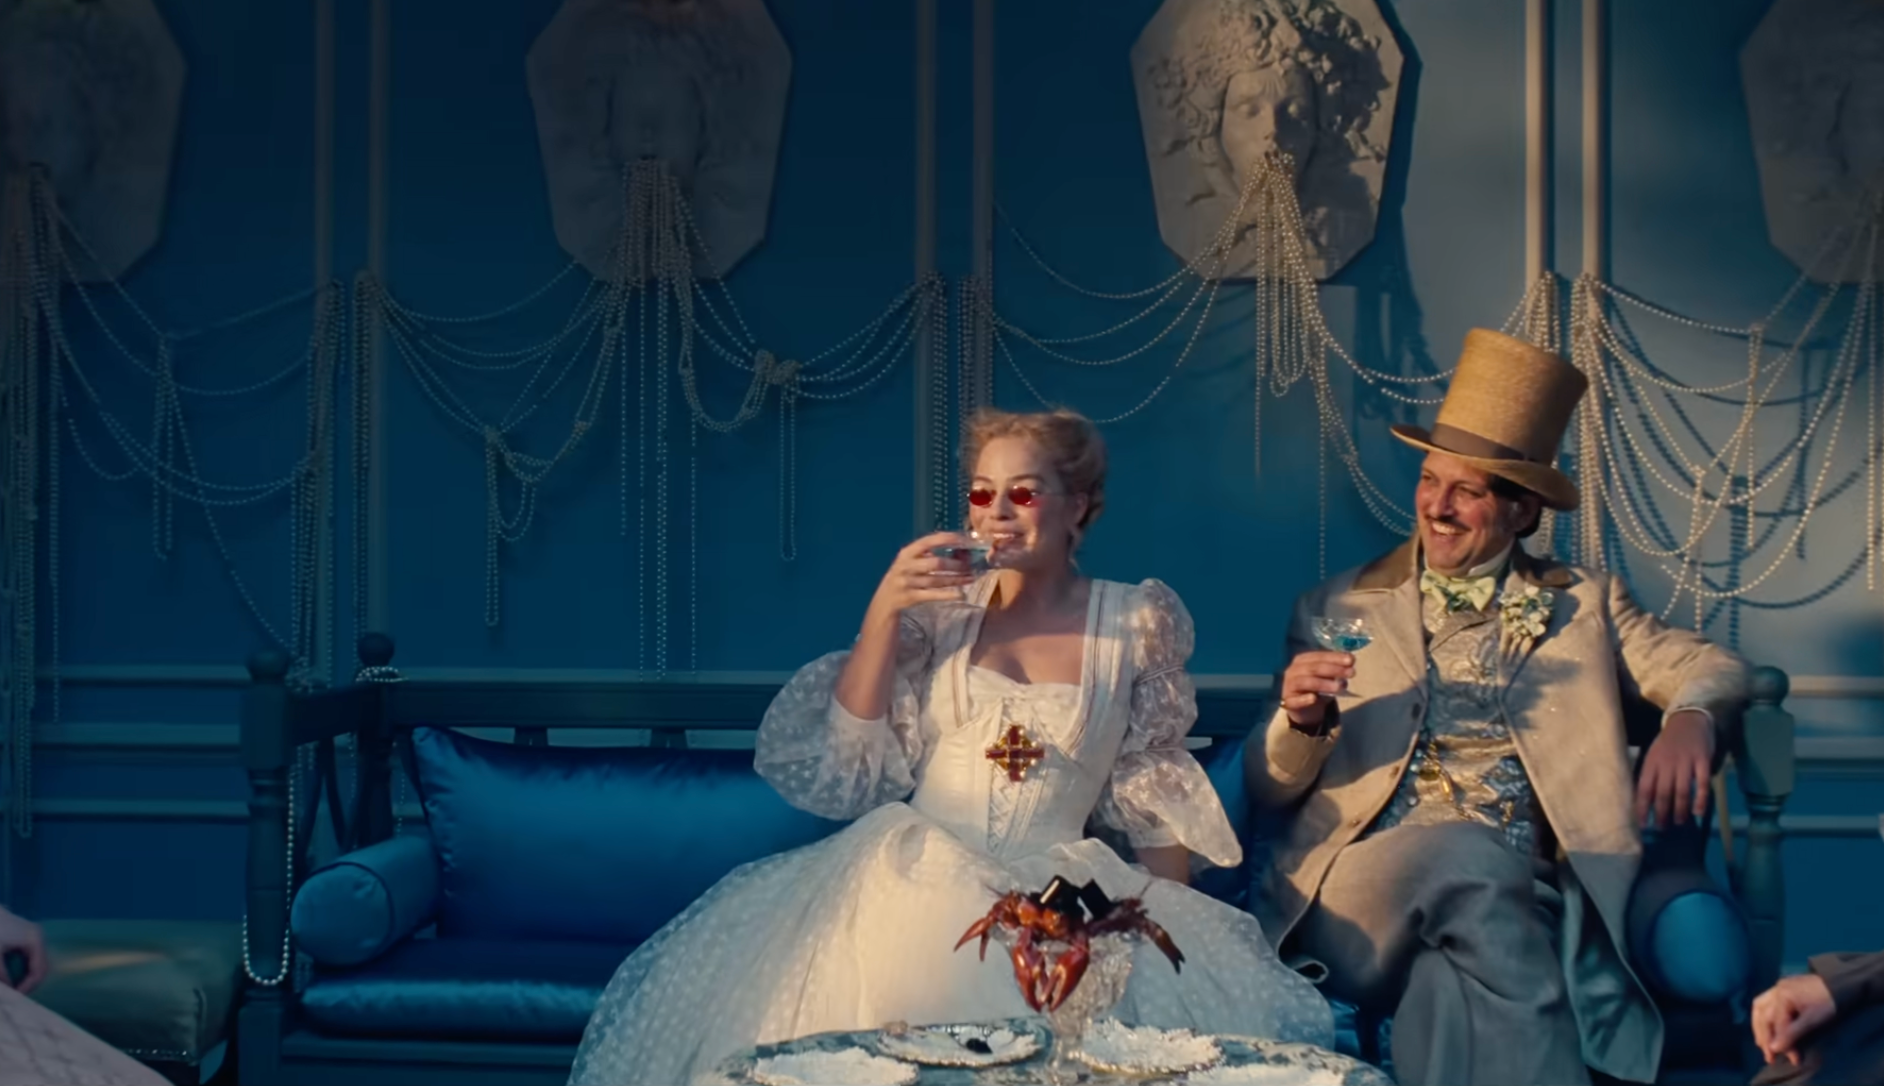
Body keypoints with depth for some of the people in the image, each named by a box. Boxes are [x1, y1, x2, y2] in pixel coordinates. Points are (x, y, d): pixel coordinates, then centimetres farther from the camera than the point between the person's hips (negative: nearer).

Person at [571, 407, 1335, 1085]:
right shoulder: (938, 606, 6)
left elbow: (1152, 793, 8)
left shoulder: (1137, 624, 3)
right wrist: (883, 612, -9)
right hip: (914, 871, 0)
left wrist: (1173, 925, 1)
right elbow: (848, 759, 1)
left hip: (1059, 887, 0)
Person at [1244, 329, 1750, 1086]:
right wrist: (1299, 720, -9)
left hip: (1521, 897, 0)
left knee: (1459, 987, -36)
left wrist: (1691, 717, -17)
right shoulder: (1337, 611, 17)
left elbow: (1712, 668, 8)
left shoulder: (1585, 604, 20)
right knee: (1471, 853, -34)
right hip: (1363, 896, 1)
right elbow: (1267, 792, 15)